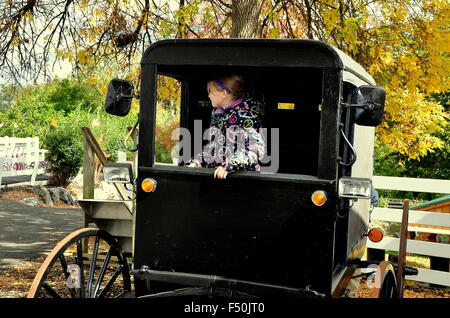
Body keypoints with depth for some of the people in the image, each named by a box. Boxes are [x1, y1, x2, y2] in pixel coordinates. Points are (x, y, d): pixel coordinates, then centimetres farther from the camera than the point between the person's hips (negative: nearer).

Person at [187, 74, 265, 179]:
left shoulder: (247, 112, -6)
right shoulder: (216, 112, 15)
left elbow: (256, 149, -16)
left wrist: (228, 167, -24)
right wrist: (196, 162, 8)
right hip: (213, 174, 6)